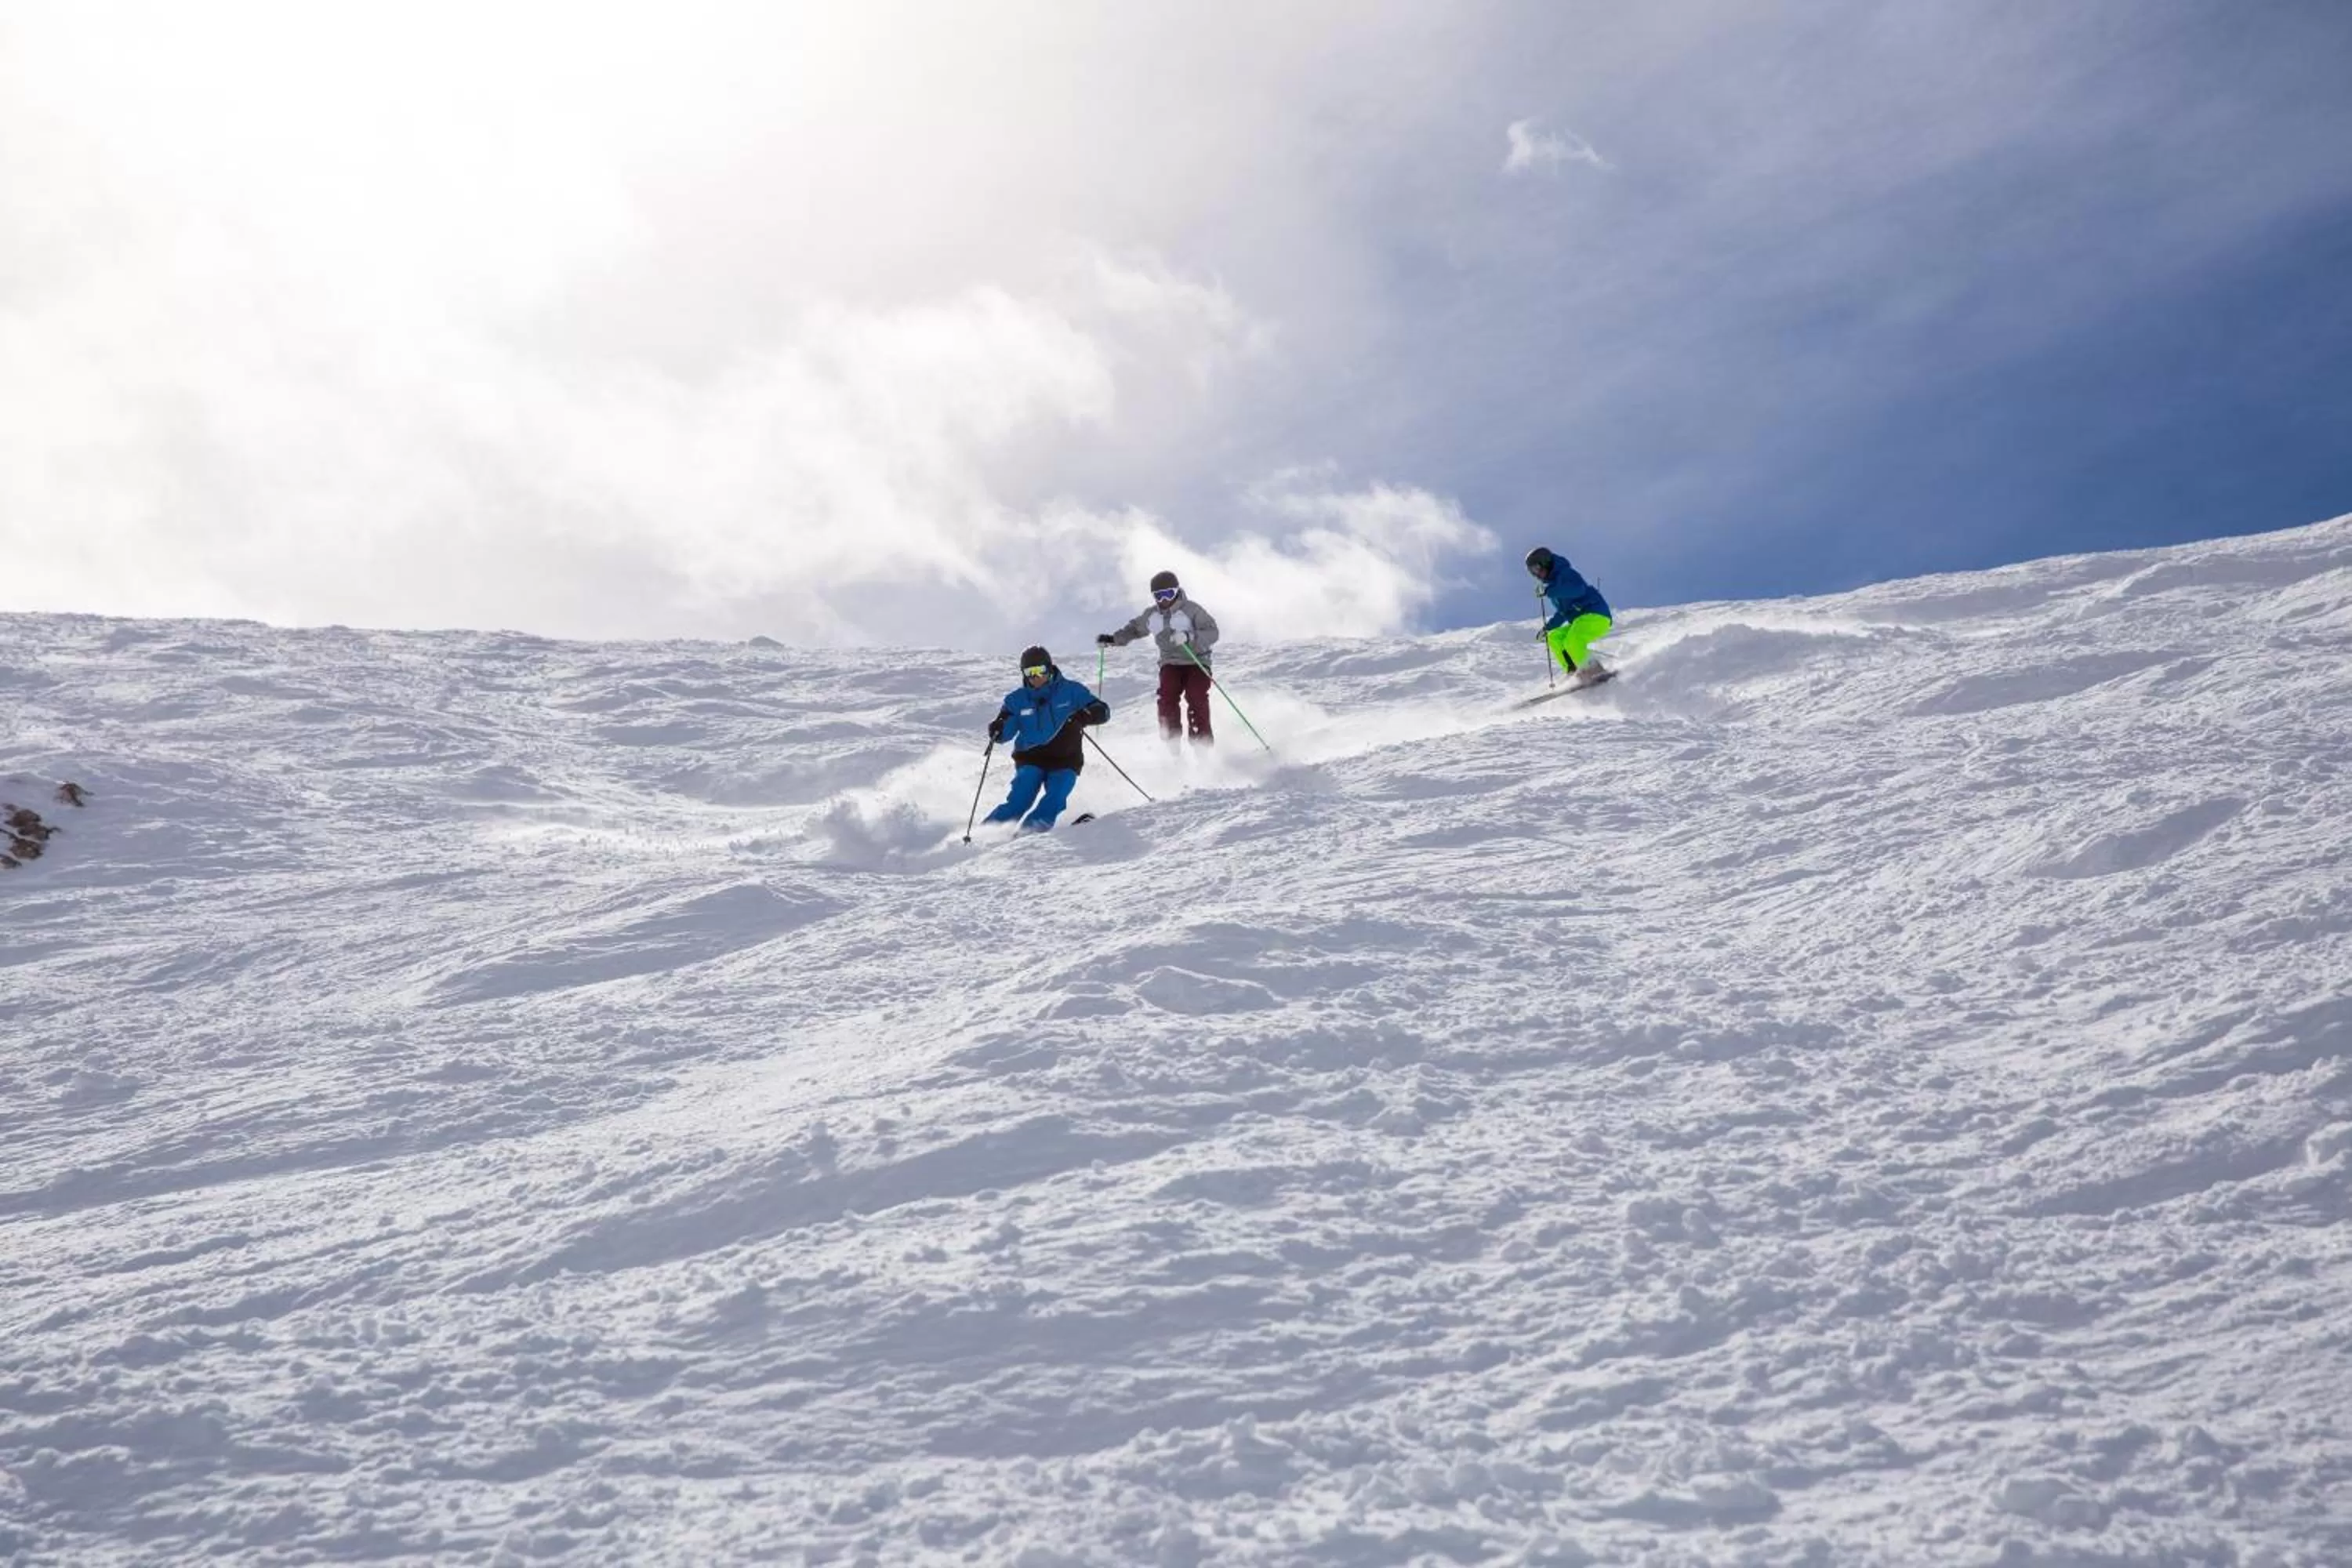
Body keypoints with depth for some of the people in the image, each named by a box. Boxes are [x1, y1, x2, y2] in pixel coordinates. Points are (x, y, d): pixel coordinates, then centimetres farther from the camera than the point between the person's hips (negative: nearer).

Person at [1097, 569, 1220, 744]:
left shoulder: (1191, 610, -12)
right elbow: (1134, 629, 24)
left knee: (1196, 699, -23)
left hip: (1197, 662, -4)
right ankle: (1172, 748, -15)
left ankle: (1203, 747, -20)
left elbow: (1212, 633, -20)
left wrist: (1189, 637, -36)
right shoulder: (1152, 615, 4)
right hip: (1171, 663, 4)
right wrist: (1112, 640, 13)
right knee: (1167, 699, -20)